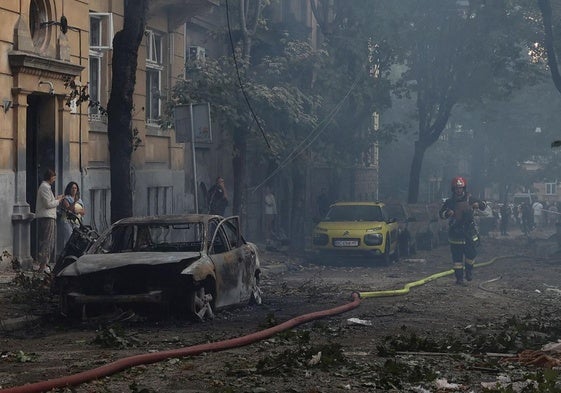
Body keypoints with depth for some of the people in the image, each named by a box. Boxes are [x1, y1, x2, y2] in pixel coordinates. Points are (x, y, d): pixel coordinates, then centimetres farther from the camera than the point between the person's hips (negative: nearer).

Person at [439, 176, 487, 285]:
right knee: (457, 257, 1)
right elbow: (441, 214, 2)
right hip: (455, 233, 0)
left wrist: (478, 204, -15)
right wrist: (447, 213, -20)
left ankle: (469, 270, 25)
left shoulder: (470, 199, 3)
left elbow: (484, 205, 9)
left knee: (471, 253, -2)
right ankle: (459, 277, 9)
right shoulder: (449, 202, 1)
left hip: (469, 232, 1)